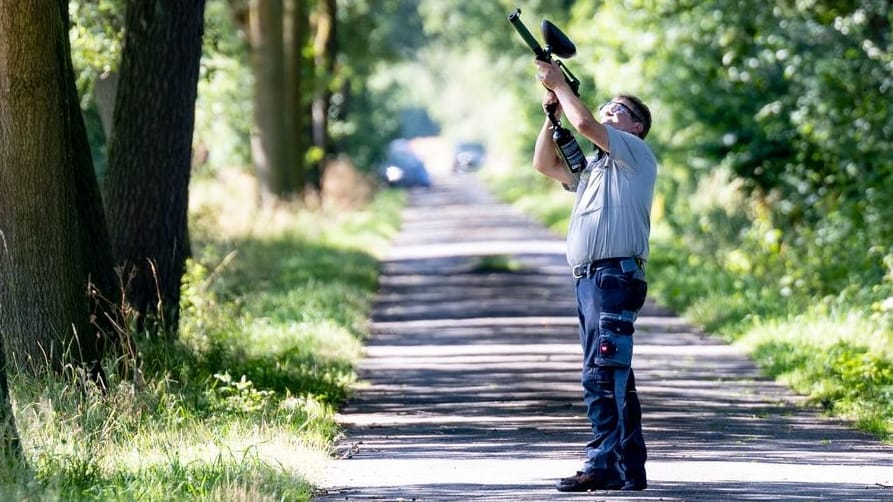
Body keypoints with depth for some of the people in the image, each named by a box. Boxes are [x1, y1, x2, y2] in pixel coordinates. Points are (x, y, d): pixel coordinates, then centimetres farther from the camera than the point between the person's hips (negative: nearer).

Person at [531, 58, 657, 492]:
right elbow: (545, 164, 25)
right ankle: (627, 467, 13)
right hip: (589, 278, 10)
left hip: (616, 274, -9)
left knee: (603, 374, -15)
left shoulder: (635, 153, 1)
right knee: (609, 376, 10)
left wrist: (560, 85, 1)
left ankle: (606, 464, -17)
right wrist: (553, 113, 14)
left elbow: (585, 124, -12)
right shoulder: (594, 165, 27)